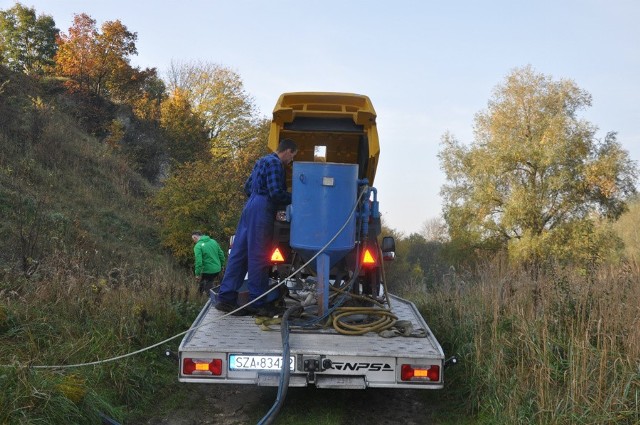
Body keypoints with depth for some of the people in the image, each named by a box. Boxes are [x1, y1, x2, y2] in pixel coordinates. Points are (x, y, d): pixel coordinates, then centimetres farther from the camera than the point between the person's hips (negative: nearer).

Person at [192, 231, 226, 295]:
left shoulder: (198, 246, -13)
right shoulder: (213, 241, 6)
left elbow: (198, 261, -20)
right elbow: (221, 254, 9)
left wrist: (197, 274, -13)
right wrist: (221, 265, 21)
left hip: (207, 271, -7)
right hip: (217, 269, 7)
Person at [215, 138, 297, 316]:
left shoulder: (263, 161, 23)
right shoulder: (275, 163, -8)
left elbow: (247, 188, 27)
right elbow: (276, 192, -16)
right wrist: (295, 199, -3)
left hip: (250, 208, 10)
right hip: (262, 210, -10)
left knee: (239, 253, 7)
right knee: (258, 256, -6)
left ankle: (226, 298, 8)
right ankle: (258, 303, -1)